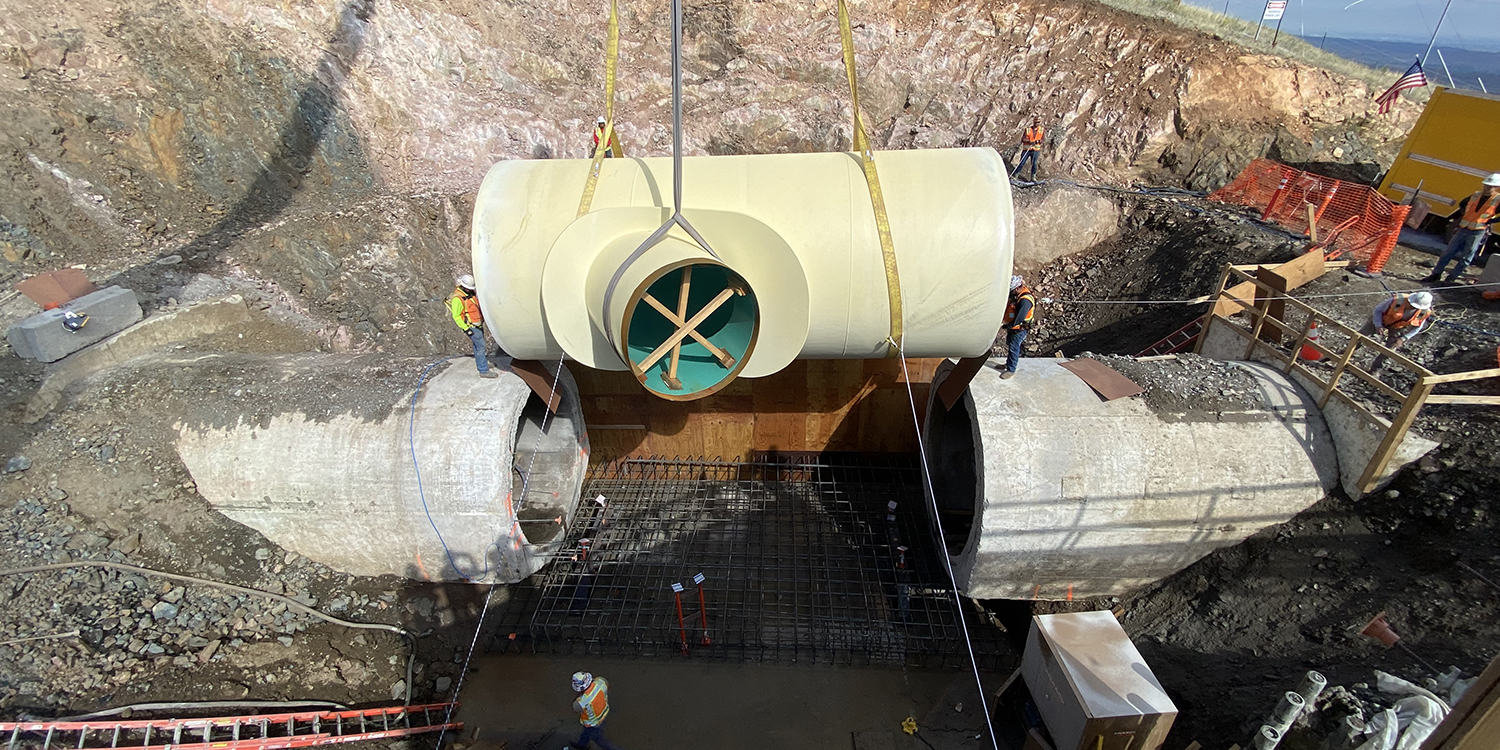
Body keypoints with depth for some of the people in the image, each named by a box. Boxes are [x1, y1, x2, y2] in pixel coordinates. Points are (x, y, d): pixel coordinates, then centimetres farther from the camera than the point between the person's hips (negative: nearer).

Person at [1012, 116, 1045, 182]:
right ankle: (1015, 174, 11)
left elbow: (1044, 139, -2)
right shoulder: (1028, 129, 2)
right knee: (1021, 163, -2)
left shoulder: (1042, 130, 7)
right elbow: (1023, 139, -6)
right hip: (1026, 149, 0)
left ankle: (1033, 177, -1)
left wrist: (1038, 141, -23)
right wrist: (1029, 141, -23)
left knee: (1034, 163, -9)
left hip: (1035, 150, 0)